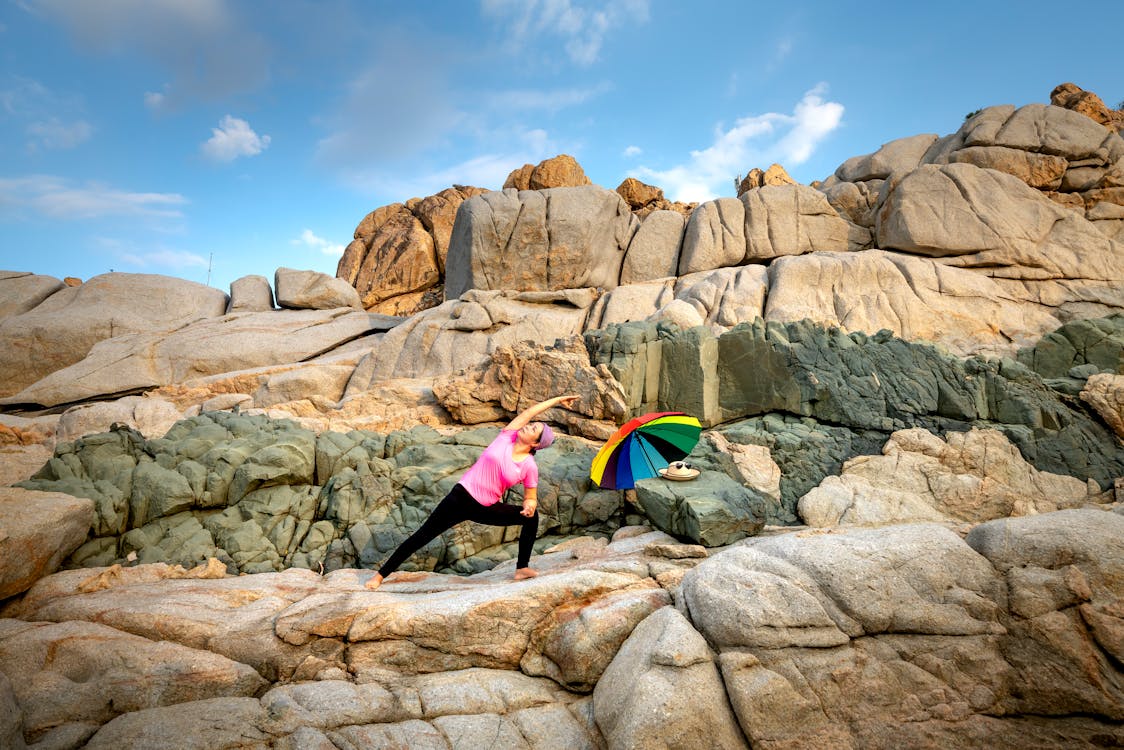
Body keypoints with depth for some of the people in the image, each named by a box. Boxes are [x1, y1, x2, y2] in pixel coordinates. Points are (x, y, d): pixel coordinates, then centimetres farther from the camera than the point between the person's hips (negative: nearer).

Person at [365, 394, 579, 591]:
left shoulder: (530, 467, -6)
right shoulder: (507, 437, -6)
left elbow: (531, 498, 4)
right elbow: (528, 412, -3)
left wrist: (529, 505, -20)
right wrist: (556, 400, 5)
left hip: (486, 509, 2)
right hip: (460, 497, -2)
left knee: (532, 516, -7)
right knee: (422, 536, -4)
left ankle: (522, 568, 4)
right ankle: (380, 575, 6)